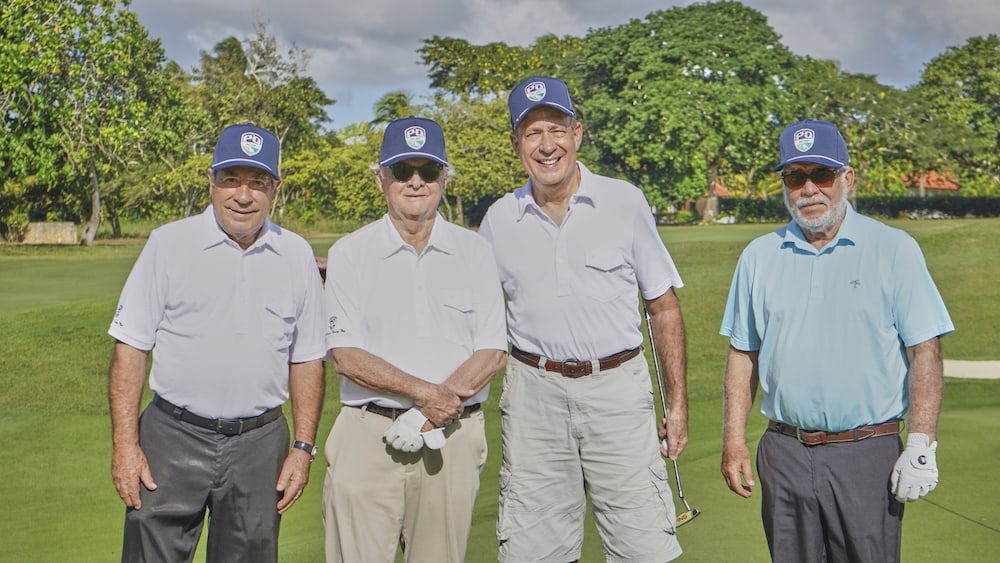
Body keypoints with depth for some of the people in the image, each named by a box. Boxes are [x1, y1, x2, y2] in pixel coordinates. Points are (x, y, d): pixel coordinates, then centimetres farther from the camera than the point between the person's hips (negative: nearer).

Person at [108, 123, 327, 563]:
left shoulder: (297, 255, 6)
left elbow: (306, 361, 10)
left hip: (260, 443, 2)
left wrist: (303, 447, 5)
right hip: (174, 438, -2)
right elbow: (130, 348, -1)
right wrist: (125, 443, -7)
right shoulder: (168, 243, 0)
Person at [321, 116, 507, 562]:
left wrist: (432, 412, -12)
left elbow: (492, 353, 2)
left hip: (454, 438, 1)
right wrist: (423, 391, -16)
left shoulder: (474, 251, 8)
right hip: (368, 437, -1)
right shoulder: (349, 253, 5)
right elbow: (345, 355, -3)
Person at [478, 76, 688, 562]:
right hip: (534, 392, 2)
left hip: (619, 386, -1)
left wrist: (678, 404, 2)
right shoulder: (498, 221, 6)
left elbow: (663, 307, 5)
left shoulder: (626, 202, 2)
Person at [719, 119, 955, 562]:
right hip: (784, 455, 3)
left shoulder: (895, 250, 1)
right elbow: (743, 354, 12)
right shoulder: (759, 256, 10)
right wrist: (733, 439, 6)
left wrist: (921, 445, -11)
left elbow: (925, 351, -3)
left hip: (868, 457, -3)